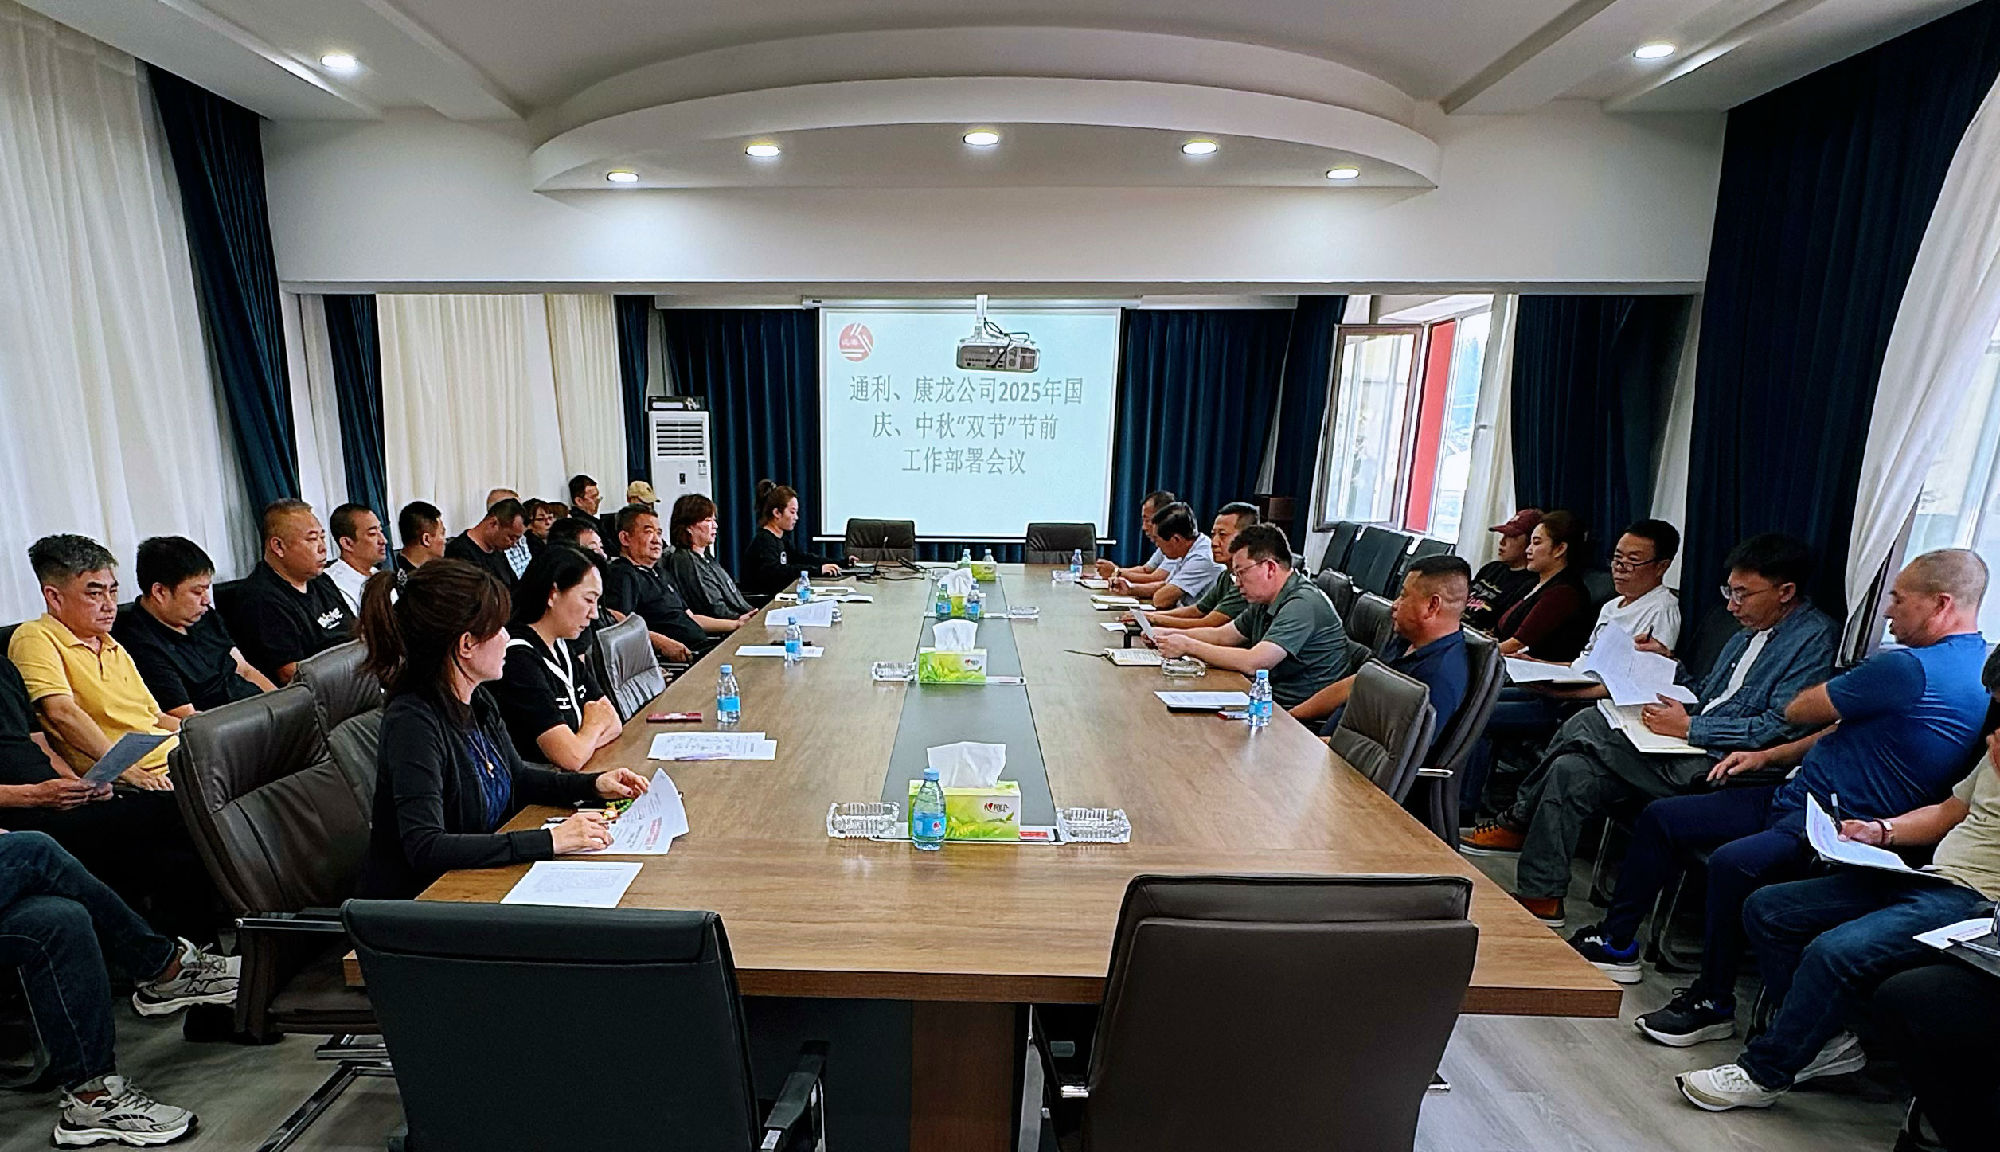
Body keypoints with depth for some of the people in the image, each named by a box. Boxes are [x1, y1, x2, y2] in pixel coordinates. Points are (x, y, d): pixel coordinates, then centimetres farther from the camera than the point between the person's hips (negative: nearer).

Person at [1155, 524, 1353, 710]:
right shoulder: (1265, 602, 9)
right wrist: (1171, 635, 4)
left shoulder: (1303, 604, -21)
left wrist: (1189, 646, -19)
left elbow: (1252, 663, -28)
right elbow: (1222, 635, 19)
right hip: (1272, 700, 8)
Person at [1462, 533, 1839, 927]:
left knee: (1587, 725, -20)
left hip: (1721, 763, -9)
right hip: (1690, 749, 9)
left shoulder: (1815, 638, -8)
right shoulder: (1749, 631, 20)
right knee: (1571, 770, -9)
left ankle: (1519, 821, -5)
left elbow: (1779, 728, -17)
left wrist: (1688, 727, -17)